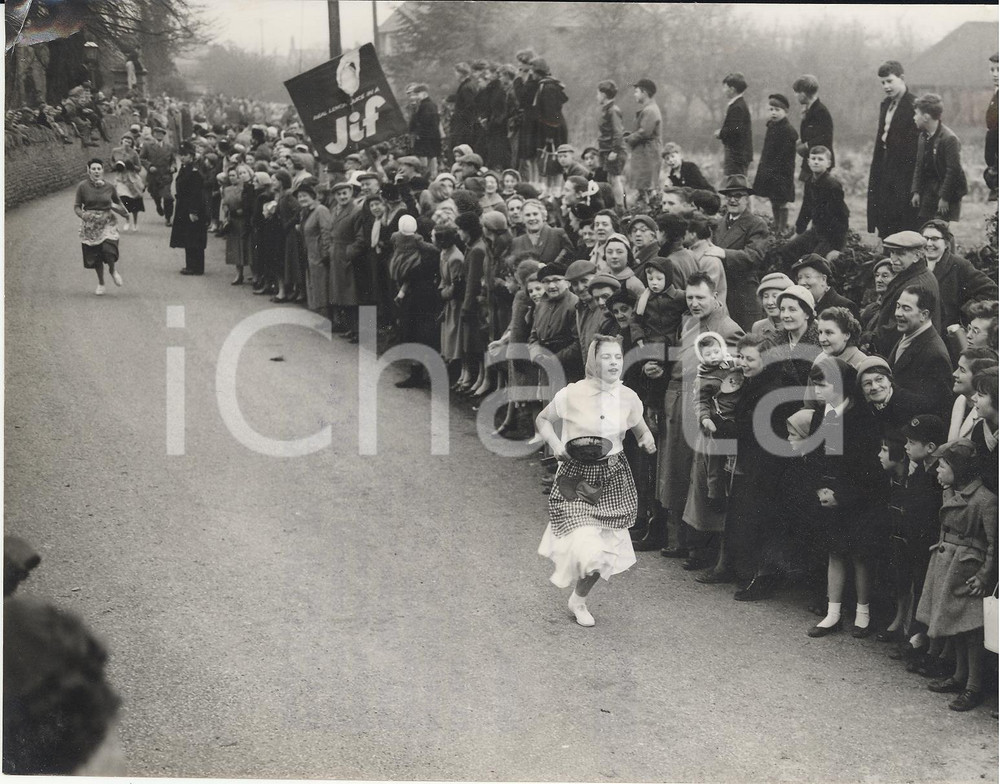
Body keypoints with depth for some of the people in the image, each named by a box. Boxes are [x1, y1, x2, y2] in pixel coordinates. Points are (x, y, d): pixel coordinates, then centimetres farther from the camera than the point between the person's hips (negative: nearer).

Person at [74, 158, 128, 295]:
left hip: (107, 223, 0)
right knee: (94, 256, 5)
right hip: (90, 225, 0)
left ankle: (113, 271, 14)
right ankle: (100, 283, 28)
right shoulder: (83, 187, -5)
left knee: (108, 250, -21)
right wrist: (83, 214, -19)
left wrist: (116, 207, 2)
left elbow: (117, 201, 19)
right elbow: (76, 206, -3)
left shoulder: (109, 187, -1)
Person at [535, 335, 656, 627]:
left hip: (612, 481, 4)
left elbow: (641, 429, 16)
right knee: (586, 546, -19)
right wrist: (555, 444, -15)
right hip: (575, 477, -4)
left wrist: (647, 439, -6)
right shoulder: (573, 394, -13)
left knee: (605, 548, 8)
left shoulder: (628, 398, -2)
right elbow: (542, 420, 2)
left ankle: (579, 600, 35)